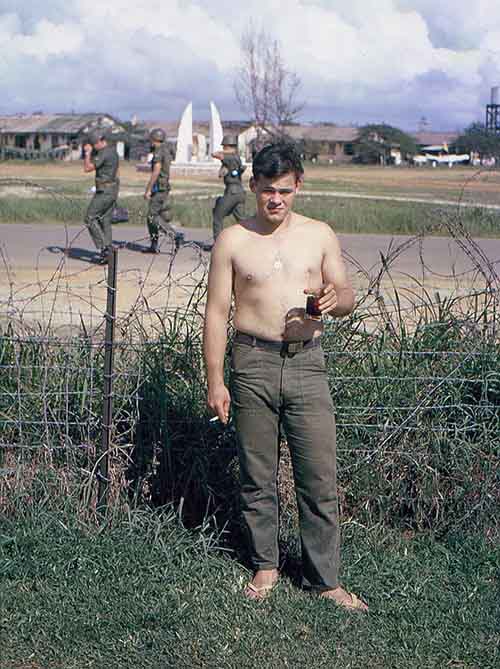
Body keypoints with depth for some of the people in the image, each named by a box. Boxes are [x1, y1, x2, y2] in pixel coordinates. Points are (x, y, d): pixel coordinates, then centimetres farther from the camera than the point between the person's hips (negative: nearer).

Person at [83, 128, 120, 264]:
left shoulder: (104, 153, -19)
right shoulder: (112, 151, 14)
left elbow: (87, 168, -16)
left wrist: (87, 152, -7)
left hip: (104, 191, -10)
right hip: (112, 190, 10)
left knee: (90, 218, -3)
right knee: (105, 221, 12)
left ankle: (103, 247, -9)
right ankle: (107, 253, 10)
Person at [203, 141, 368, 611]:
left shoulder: (320, 235, 8)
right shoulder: (233, 240, 3)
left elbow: (347, 298, 13)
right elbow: (216, 313, 3)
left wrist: (335, 299, -12)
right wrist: (215, 380, -2)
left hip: (308, 365, 1)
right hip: (254, 364, -1)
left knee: (320, 478, 0)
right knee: (257, 476, 9)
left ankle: (323, 578, 13)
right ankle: (265, 564, 27)